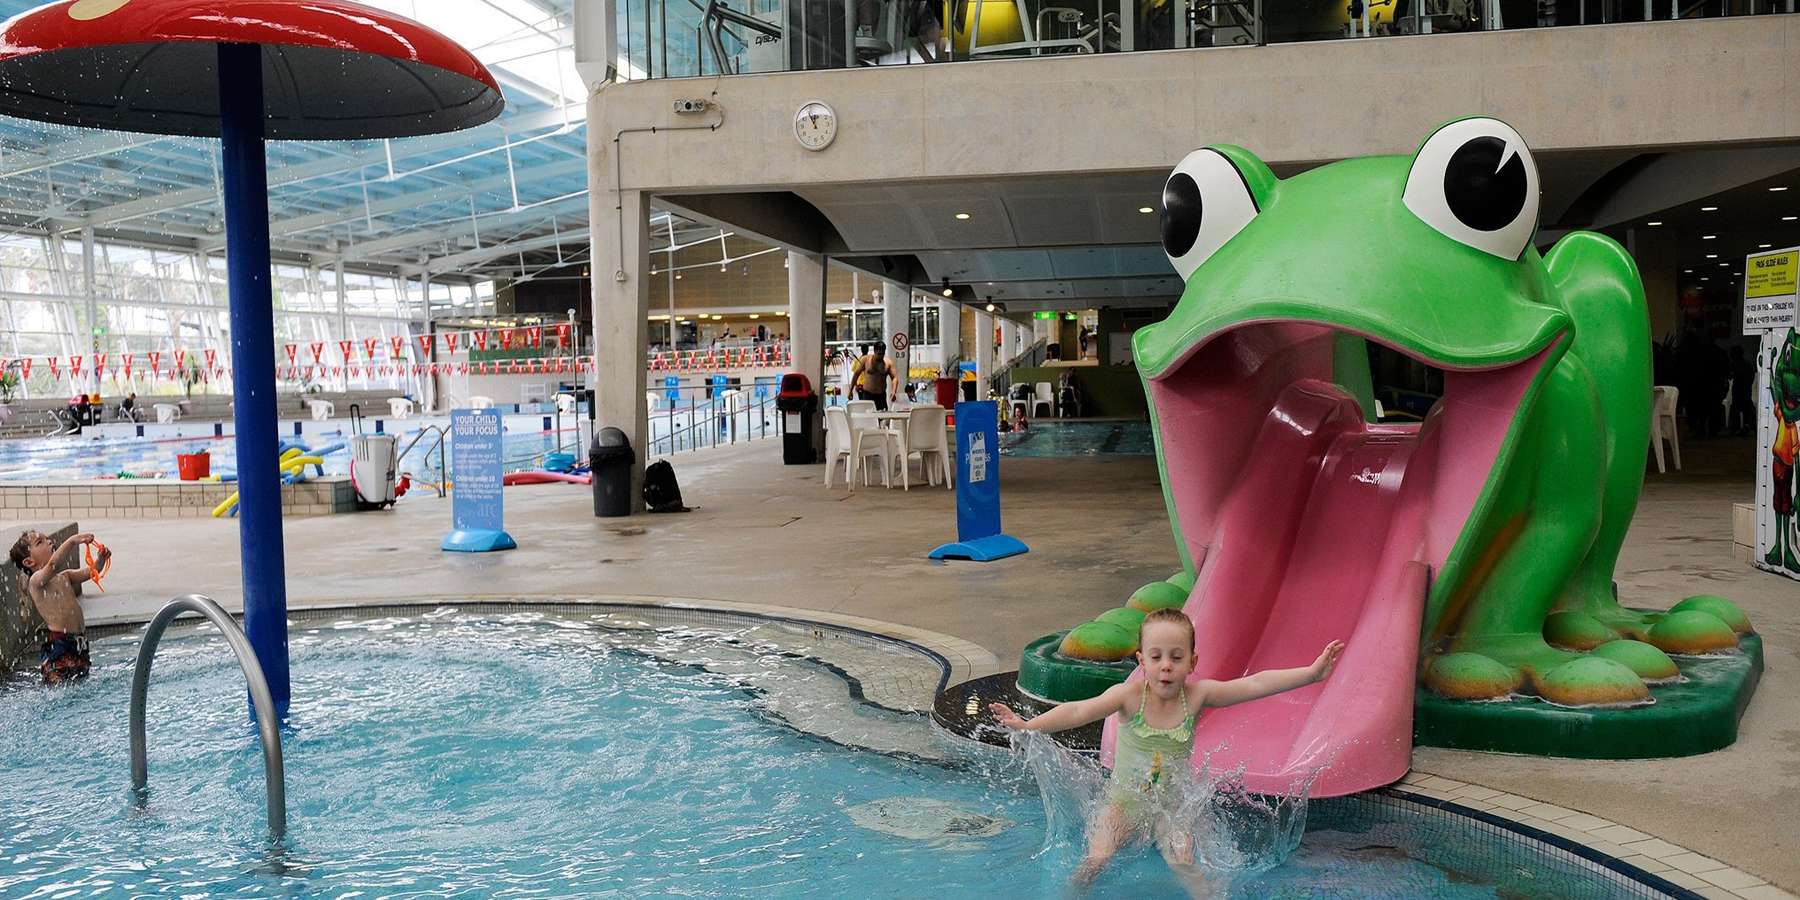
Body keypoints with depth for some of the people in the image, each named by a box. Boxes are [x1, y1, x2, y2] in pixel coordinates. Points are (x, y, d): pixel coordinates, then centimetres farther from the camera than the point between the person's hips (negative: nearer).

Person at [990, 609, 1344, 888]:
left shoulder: (1196, 695, -13)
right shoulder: (1129, 695, -18)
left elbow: (1254, 685, -19)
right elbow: (1079, 711, -30)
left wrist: (1311, 673, -27)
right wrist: (1029, 726, -45)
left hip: (1172, 804, 1)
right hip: (1124, 798, -1)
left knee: (1182, 864, -18)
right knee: (1094, 859, -15)